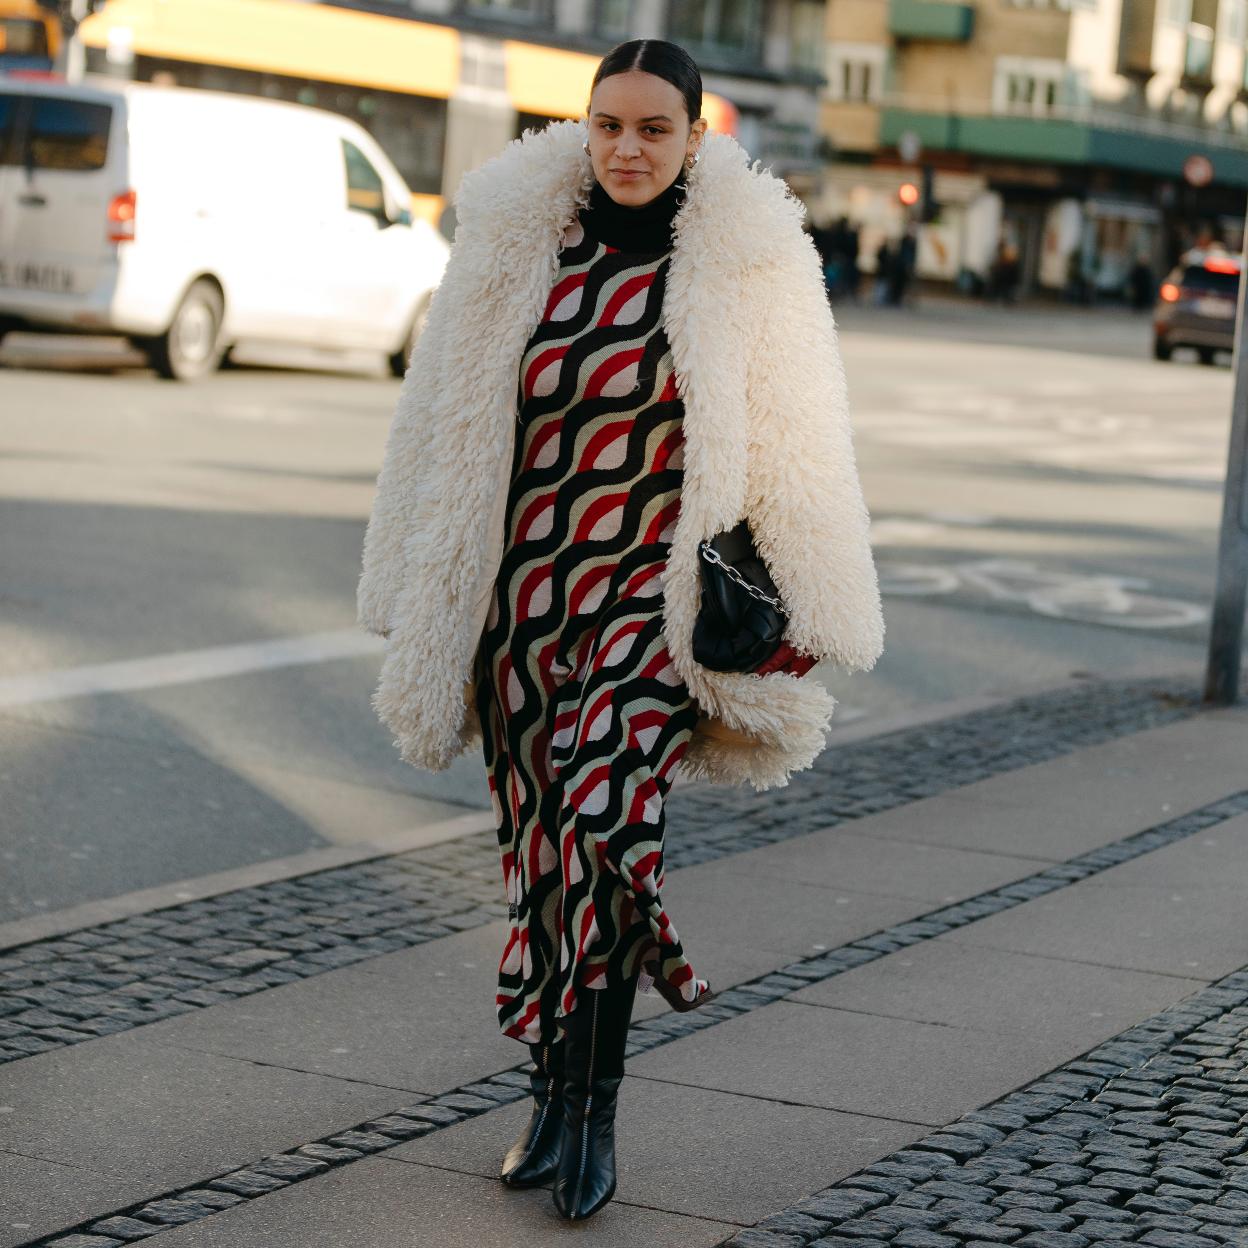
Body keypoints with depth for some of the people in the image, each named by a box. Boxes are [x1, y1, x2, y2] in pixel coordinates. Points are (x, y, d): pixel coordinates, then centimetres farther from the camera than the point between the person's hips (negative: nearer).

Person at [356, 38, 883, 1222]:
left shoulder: (749, 265, -3)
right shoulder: (516, 247, 3)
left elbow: (792, 450, 2)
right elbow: (443, 433, 10)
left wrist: (797, 626, 1)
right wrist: (422, 610, 12)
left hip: (655, 600, -3)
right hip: (523, 594, 3)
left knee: (601, 821, -21)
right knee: (540, 847, 8)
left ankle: (590, 1107, -8)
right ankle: (557, 1094, 24)